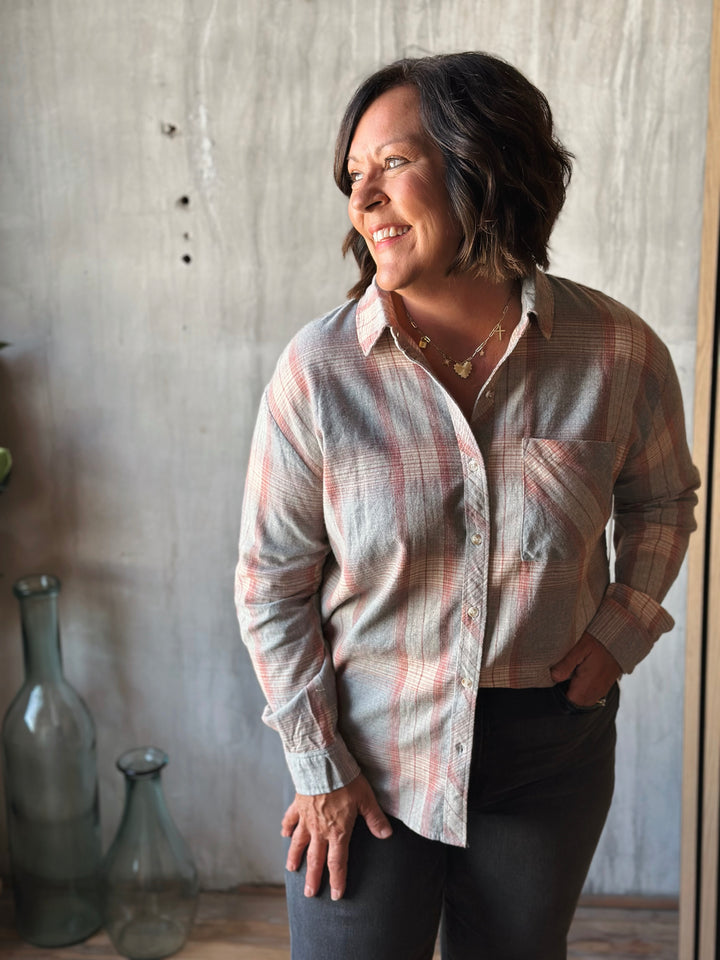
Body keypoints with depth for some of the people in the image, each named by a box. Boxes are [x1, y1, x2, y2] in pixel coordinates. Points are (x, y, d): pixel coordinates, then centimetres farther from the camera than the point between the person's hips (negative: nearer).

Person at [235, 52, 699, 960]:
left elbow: (661, 496, 9)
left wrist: (622, 624, -5)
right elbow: (270, 583, -7)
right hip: (370, 745, -1)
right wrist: (317, 767, -5)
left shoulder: (619, 353, -12)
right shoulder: (317, 372, -16)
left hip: (550, 750, 2)